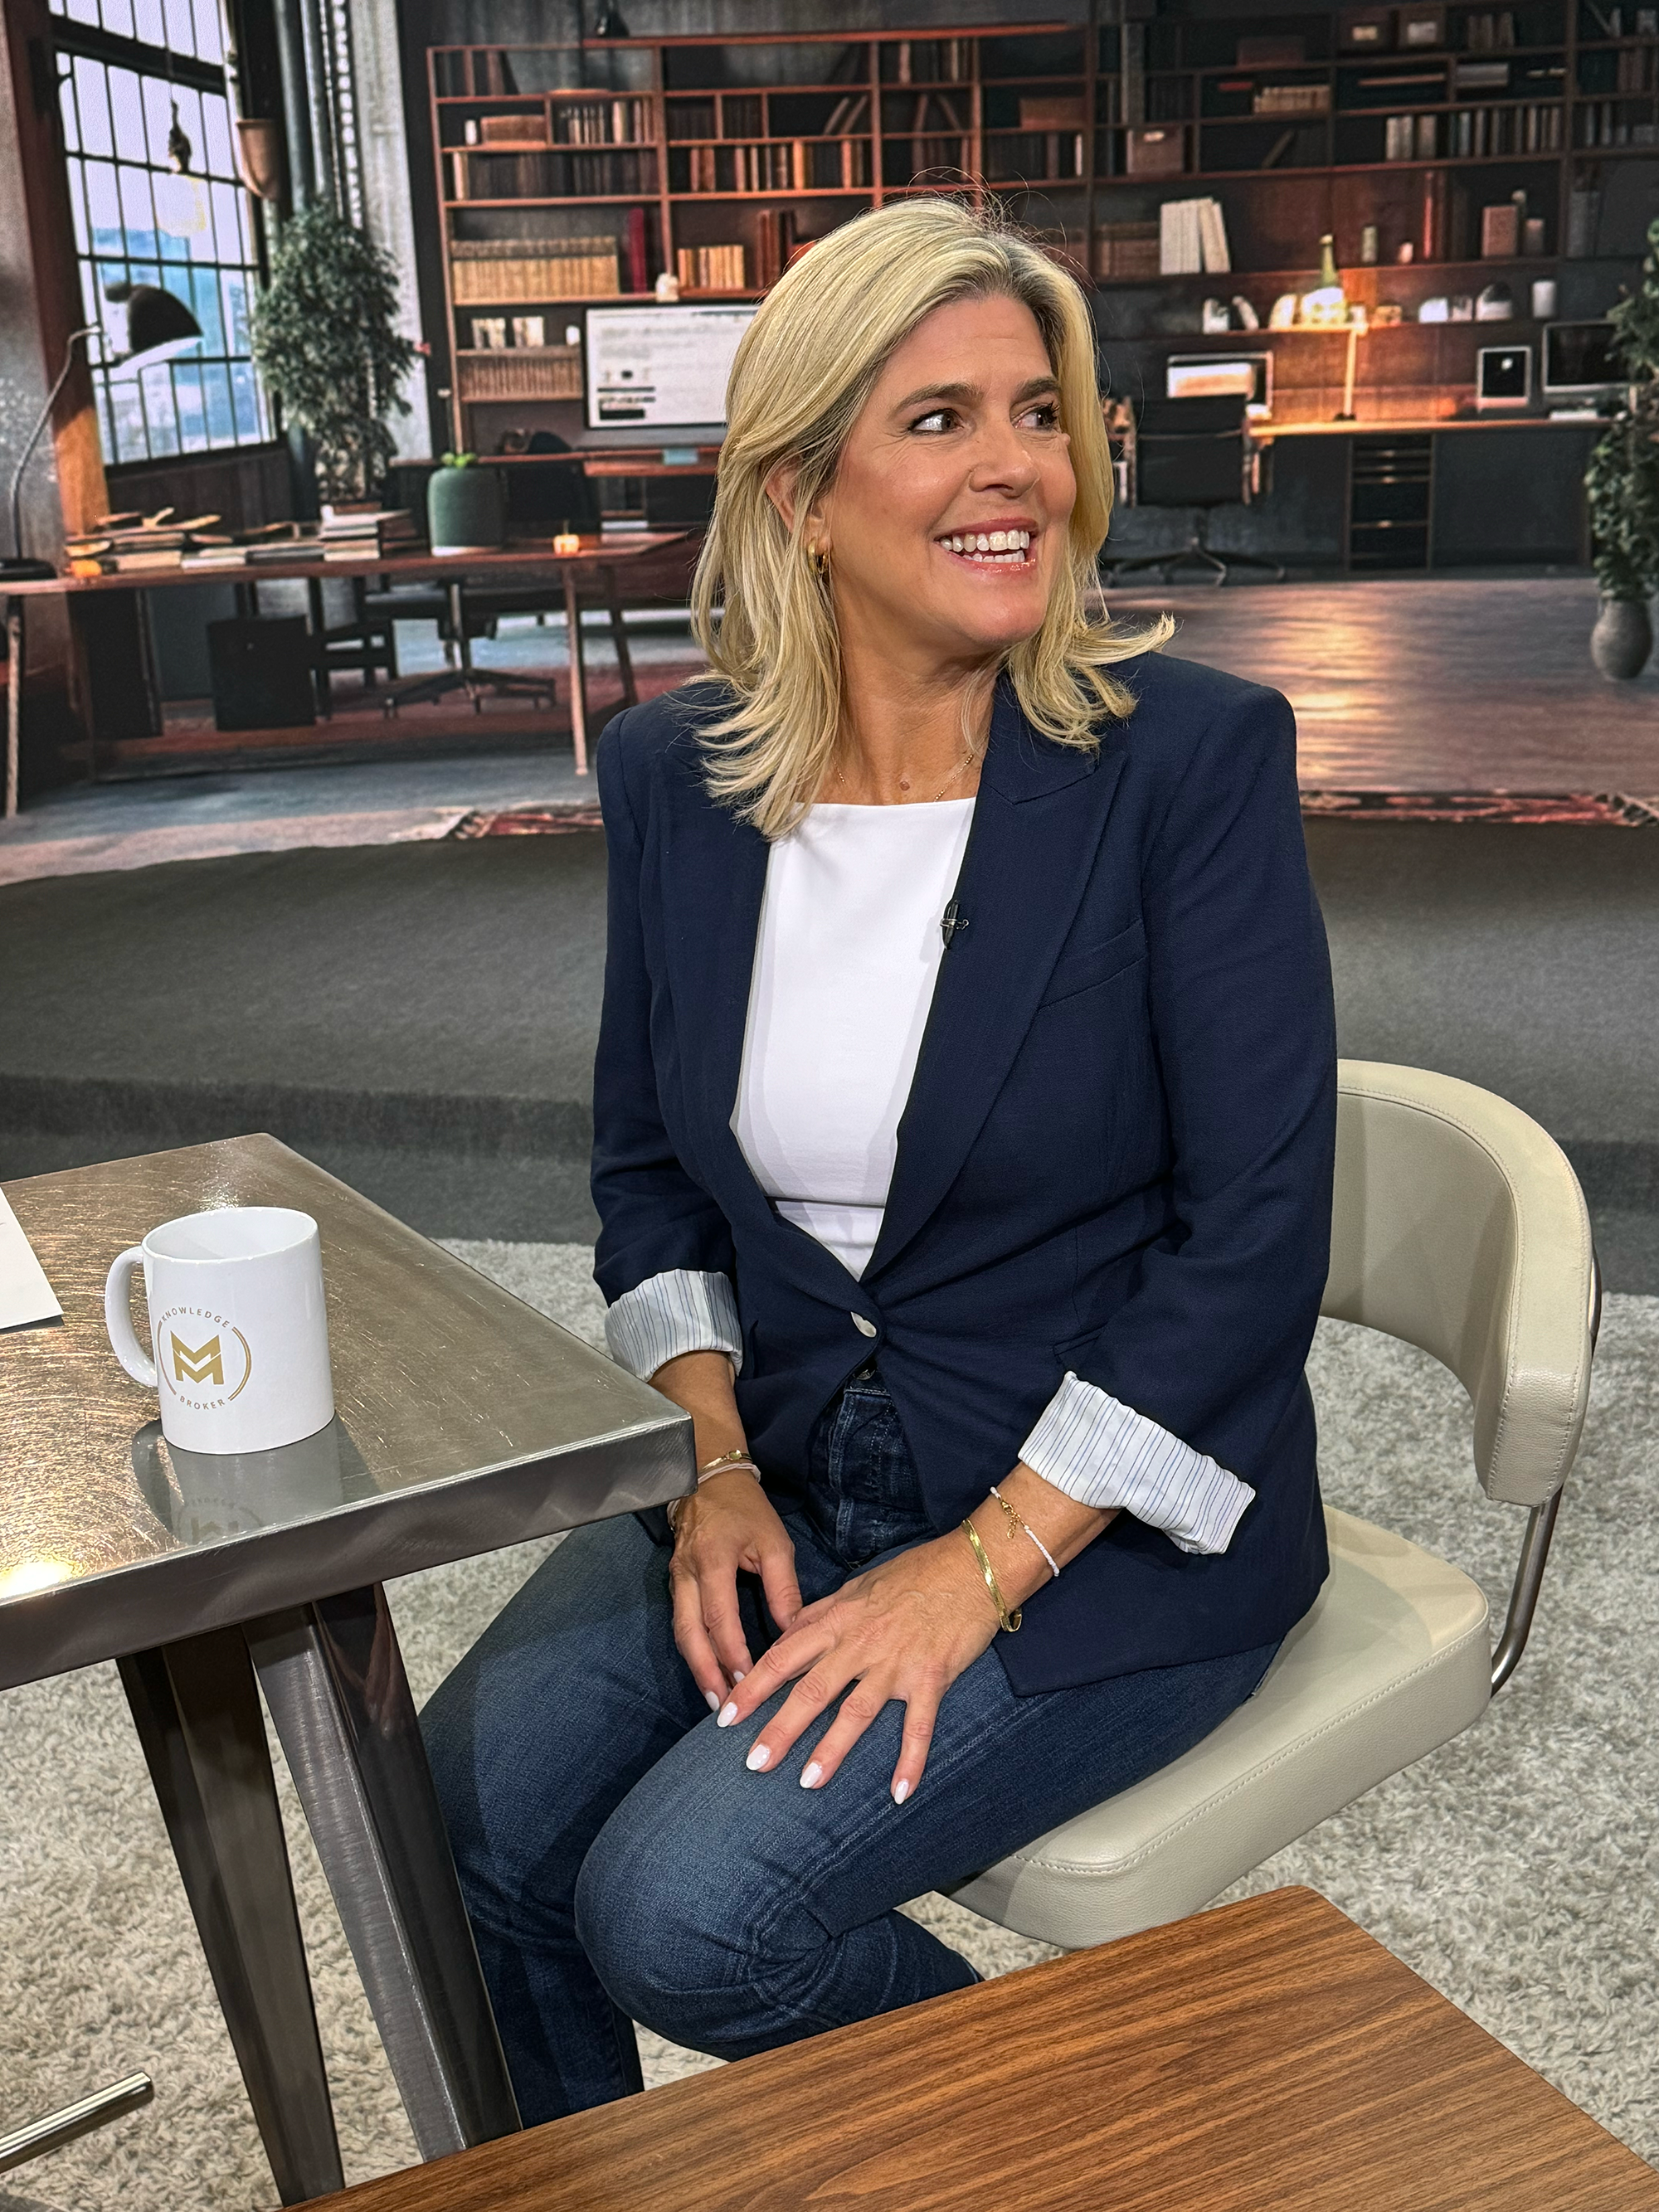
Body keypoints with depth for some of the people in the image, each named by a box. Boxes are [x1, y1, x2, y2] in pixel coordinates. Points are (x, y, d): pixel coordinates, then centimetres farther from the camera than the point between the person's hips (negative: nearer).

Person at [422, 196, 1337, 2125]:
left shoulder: (1192, 758, -13)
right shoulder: (670, 772, 1)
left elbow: (1257, 1233, -15)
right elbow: (646, 1161, 10)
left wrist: (984, 1564, -17)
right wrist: (714, 1462, -4)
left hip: (1108, 1524, -4)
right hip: (789, 1476, 5)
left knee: (680, 1908, -19)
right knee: (457, 1822, -12)